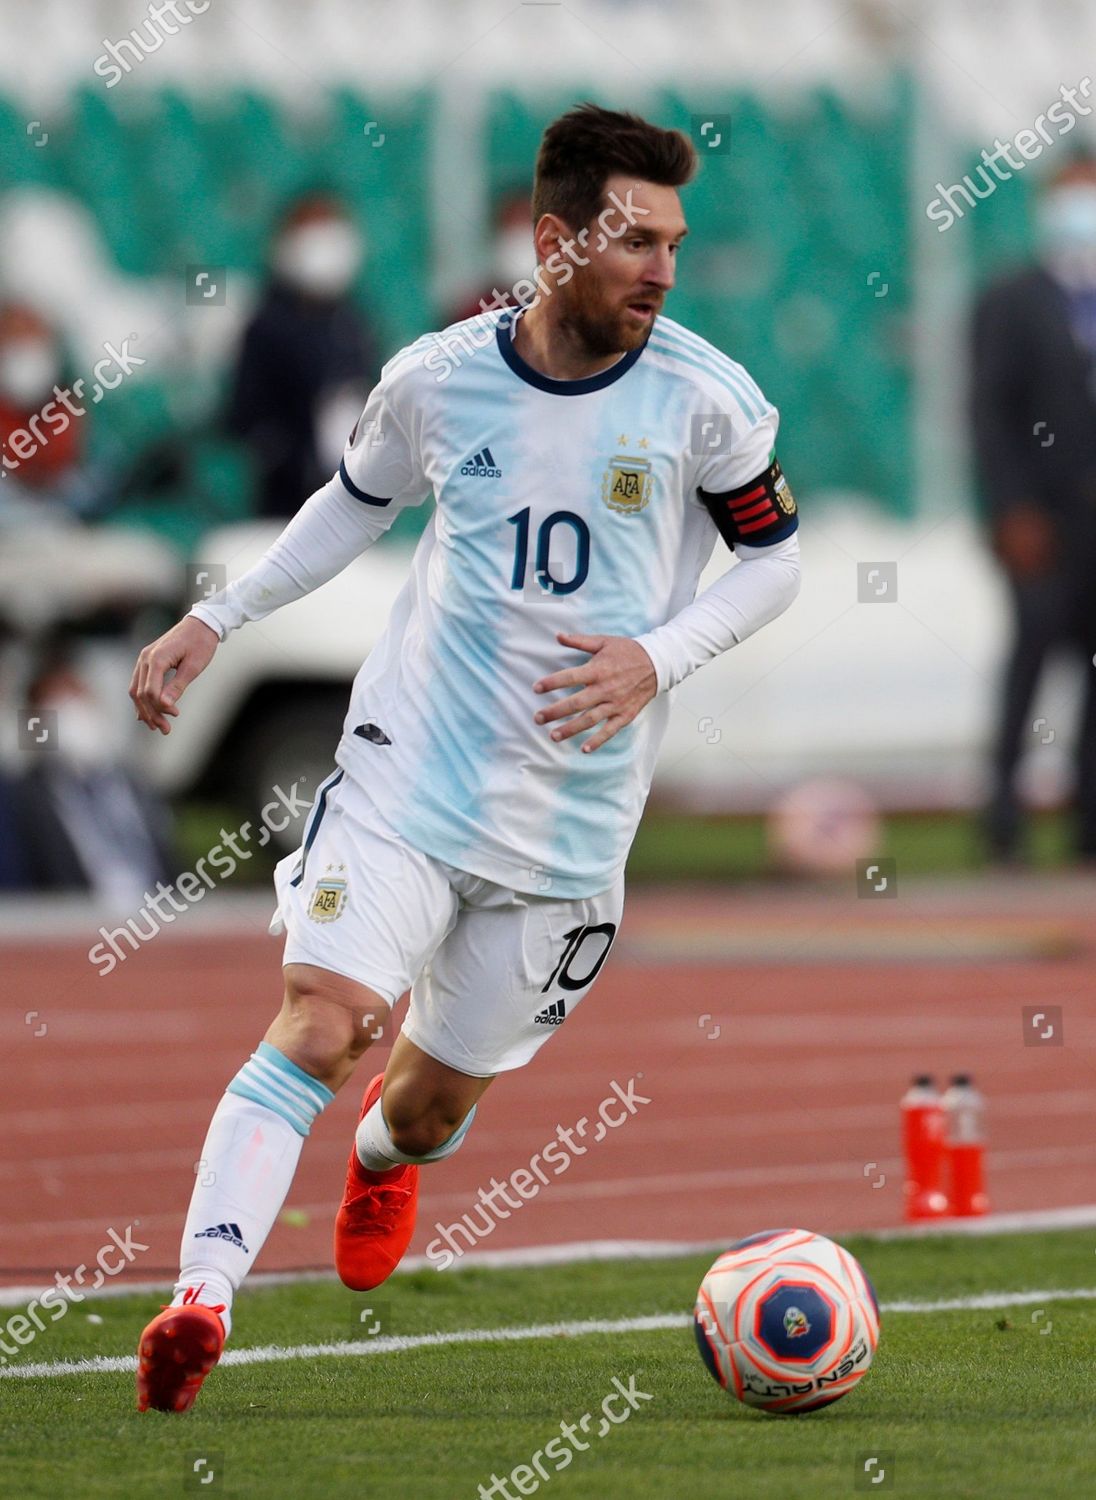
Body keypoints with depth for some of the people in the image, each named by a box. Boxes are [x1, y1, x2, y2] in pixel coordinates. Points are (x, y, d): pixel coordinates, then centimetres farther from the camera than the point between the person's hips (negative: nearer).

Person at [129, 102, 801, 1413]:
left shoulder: (703, 398, -6)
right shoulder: (439, 378, -2)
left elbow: (774, 557, 7)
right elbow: (359, 501, 19)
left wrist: (660, 657, -9)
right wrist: (214, 620, 16)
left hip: (570, 816, 1)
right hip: (407, 767, -1)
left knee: (441, 1092, 11)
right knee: (320, 1022, -21)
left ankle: (386, 1155, 49)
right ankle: (201, 1299, -26)